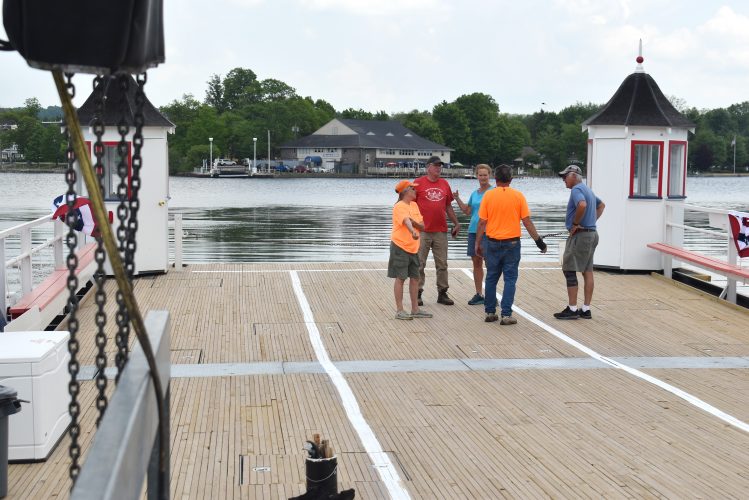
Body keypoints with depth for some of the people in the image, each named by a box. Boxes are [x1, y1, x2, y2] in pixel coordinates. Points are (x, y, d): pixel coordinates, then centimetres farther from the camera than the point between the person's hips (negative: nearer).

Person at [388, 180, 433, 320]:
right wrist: (412, 231, -51)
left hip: (413, 248, 8)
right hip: (400, 247, -8)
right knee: (400, 278, -3)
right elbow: (406, 221, -33)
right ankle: (399, 311, 2)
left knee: (415, 277, 10)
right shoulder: (399, 206, -13)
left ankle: (415, 309, 20)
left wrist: (414, 222, -14)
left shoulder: (414, 205, 10)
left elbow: (422, 226, 7)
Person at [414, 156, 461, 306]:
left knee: (442, 264, 8)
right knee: (419, 264, 1)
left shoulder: (444, 184, 11)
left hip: (441, 231, 4)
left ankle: (442, 293, 16)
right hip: (422, 231, -4)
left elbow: (448, 206, 19)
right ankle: (417, 294, 8)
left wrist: (456, 223, 18)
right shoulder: (418, 183, -2)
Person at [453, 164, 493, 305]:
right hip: (473, 230, 7)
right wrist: (457, 199, 9)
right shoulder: (474, 194, 15)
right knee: (476, 262, 10)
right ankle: (478, 294, 17)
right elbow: (468, 211, 16)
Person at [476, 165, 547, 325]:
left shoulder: (488, 195, -3)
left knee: (491, 278, 13)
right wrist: (538, 240, 6)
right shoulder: (518, 196, -4)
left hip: (493, 243, 1)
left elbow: (482, 222, -1)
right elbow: (527, 222, -3)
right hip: (512, 243, -1)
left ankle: (490, 313, 17)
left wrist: (477, 243, 8)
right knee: (510, 279, 3)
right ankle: (506, 315, -2)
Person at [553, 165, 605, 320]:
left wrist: (575, 223, -20)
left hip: (580, 234, -10)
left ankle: (572, 309, -4)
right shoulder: (588, 190, 18)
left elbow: (582, 205, -33)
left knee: (569, 270, -5)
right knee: (587, 271, 9)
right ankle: (586, 310, 12)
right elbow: (601, 205, 33)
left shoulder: (577, 189, -12)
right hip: (592, 234, 10)